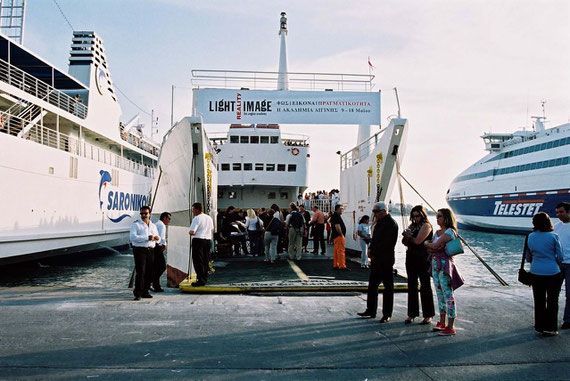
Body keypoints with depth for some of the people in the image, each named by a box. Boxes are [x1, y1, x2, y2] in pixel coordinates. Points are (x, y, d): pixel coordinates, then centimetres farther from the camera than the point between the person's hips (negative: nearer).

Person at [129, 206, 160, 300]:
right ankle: (138, 293, -8)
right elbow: (132, 237, -15)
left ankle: (145, 292, 16)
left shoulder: (153, 225, 18)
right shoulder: (136, 224, -1)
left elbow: (157, 238, 24)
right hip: (139, 250, -6)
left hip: (150, 250, 6)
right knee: (140, 271, -12)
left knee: (149, 272, 7)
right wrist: (147, 238, -20)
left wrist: (157, 238, -2)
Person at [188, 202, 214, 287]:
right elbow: (212, 230, 25)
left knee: (198, 261, -2)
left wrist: (189, 232, 2)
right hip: (208, 240, 7)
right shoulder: (209, 218, 12)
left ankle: (201, 281, -3)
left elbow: (192, 232, -18)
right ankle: (205, 279, 18)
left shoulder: (196, 218, -12)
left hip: (198, 240, -7)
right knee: (205, 261, 13)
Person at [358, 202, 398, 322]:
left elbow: (386, 243, -19)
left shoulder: (391, 224, -14)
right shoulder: (378, 222, 14)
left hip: (385, 260, -9)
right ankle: (371, 311, 22)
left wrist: (373, 252, -12)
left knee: (388, 287, 2)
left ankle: (387, 314, 10)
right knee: (372, 285, 12)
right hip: (376, 259, 9)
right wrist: (371, 249, 2)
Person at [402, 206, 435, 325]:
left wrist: (408, 237, 1)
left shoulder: (426, 225, -7)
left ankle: (428, 315, 10)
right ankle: (412, 314, 16)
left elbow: (418, 241, -17)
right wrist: (407, 237, -12)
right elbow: (405, 242, 9)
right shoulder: (412, 225, 14)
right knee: (412, 286, 9)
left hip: (423, 259, -7)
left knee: (425, 287, 1)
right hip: (411, 258, 7)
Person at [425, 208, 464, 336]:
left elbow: (434, 246, -19)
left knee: (448, 294, -5)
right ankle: (442, 322, 25)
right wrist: (432, 247, -13)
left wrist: (426, 243, 0)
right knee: (440, 294, 14)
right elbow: (429, 249, 8)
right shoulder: (437, 232, 15)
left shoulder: (450, 232, -12)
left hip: (445, 264, -9)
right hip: (435, 263, 9)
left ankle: (450, 327, -1)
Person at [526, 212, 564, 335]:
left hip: (536, 273, 3)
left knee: (539, 301, 13)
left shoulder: (530, 237, 1)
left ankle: (539, 326, 20)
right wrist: (556, 264, 15)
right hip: (552, 273, -3)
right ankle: (550, 328, 11)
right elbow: (560, 257, -5)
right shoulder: (553, 236, -11)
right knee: (552, 301, 8)